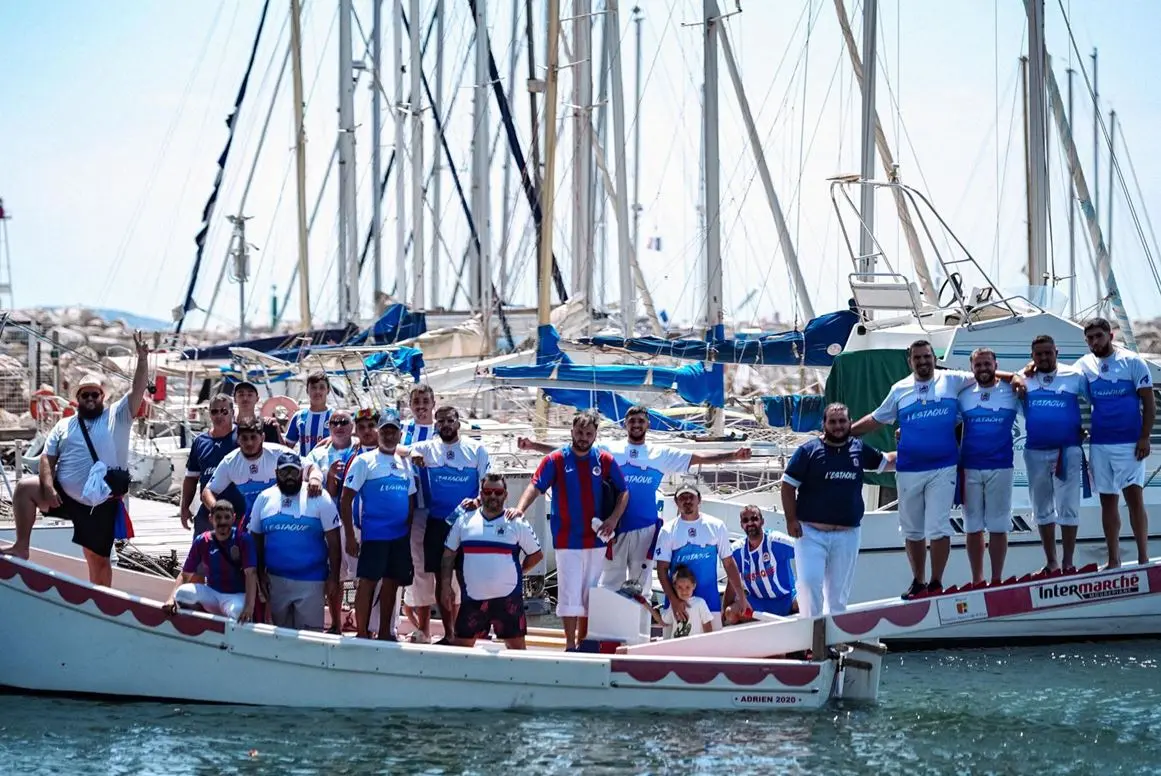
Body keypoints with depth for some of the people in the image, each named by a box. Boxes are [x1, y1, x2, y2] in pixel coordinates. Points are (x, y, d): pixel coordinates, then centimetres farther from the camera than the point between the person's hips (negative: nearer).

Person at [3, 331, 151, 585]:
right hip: (64, 495, 2)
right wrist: (48, 488, -14)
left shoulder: (117, 416, 2)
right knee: (24, 489, -18)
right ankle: (22, 547, -11)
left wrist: (142, 358, -22)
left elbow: (138, 390, -8)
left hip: (101, 504, -2)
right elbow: (47, 459, 4)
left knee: (99, 559, 6)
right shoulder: (64, 426, 9)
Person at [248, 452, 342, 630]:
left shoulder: (319, 498, -4)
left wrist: (333, 576, -7)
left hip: (311, 581, -3)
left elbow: (333, 541, -4)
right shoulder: (264, 498, 5)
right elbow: (256, 539, 12)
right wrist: (260, 573, 8)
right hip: (276, 580, 4)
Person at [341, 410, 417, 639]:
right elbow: (346, 500, -6)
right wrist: (350, 536, -11)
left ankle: (385, 633, 18)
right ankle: (362, 634, -1)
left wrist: (408, 530, 10)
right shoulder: (364, 461, -3)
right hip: (374, 534, -5)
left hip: (400, 536, 5)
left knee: (391, 584, 9)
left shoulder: (405, 463, 12)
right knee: (367, 582, -5)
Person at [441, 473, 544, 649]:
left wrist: (517, 573, 6)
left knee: (516, 645, 1)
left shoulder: (517, 523, 2)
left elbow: (536, 554, 10)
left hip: (508, 599, -2)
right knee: (461, 644, 4)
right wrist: (446, 586, 3)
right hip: (473, 598, 2)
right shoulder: (465, 521, 7)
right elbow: (448, 555, 10)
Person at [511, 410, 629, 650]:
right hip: (567, 539, -3)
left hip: (596, 538, 3)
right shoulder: (556, 460, -3)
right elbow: (536, 486, -12)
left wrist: (614, 518, -6)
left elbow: (623, 492, 10)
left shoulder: (605, 460, 4)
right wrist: (520, 508, -30)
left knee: (589, 594, 10)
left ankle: (582, 641, 21)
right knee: (569, 593, -7)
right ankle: (570, 645, -5)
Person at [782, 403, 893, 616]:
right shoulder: (809, 450, -3)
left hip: (847, 533, 3)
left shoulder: (859, 448, 8)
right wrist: (791, 520, -9)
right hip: (811, 532, -3)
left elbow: (885, 462, 26)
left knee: (839, 590, 8)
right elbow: (788, 485, -2)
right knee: (809, 583, -15)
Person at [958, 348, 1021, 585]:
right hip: (970, 469, 2)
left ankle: (996, 580, 8)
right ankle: (976, 580, 14)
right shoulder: (964, 395, 6)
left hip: (1000, 467, -2)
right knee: (973, 527, 6)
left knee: (998, 527, 1)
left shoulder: (1011, 392, 2)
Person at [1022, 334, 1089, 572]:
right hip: (1036, 452, 3)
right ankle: (1051, 562, 19)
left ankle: (1068, 562, 6)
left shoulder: (1074, 377, 0)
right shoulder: (1025, 380, 6)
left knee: (1068, 508, -2)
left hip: (1068, 450, -3)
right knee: (1042, 508, 10)